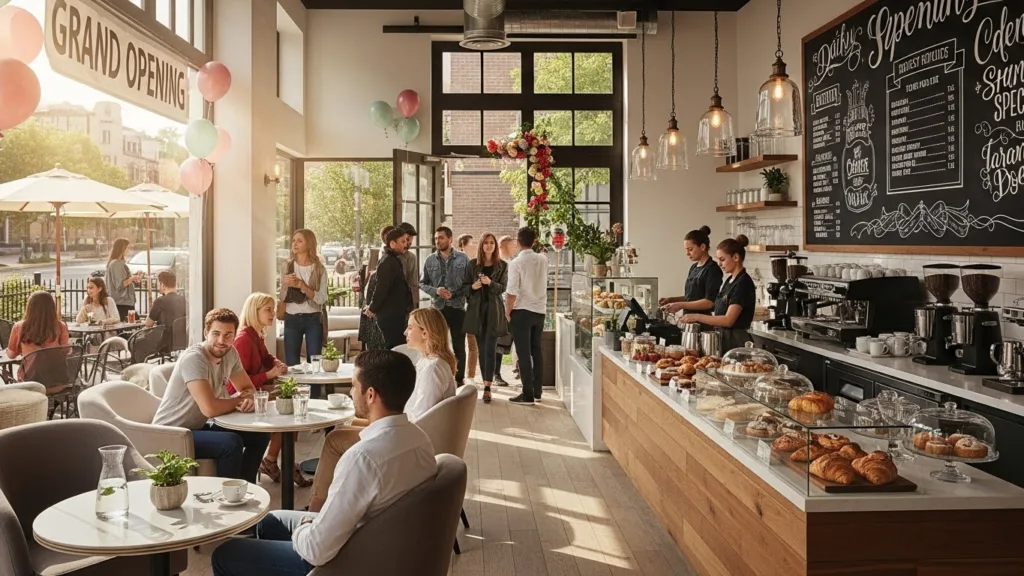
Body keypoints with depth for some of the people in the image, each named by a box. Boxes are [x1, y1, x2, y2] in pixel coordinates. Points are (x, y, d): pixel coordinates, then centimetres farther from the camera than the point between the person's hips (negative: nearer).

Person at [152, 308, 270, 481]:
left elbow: (248, 388, 9)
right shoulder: (193, 358, -26)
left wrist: (248, 400, -17)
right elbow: (210, 408, -34)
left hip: (199, 427, 9)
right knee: (232, 443, -28)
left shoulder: (230, 353, -2)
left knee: (260, 435, 4)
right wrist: (239, 400, -14)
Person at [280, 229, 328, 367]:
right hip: (292, 319, 1)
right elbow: (282, 298, 6)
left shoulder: (319, 269, -1)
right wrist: (285, 284, -13)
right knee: (292, 364, 2)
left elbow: (321, 299, -10)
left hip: (313, 319, -1)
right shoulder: (286, 266, 4)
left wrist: (302, 285, -20)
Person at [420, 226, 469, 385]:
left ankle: (459, 380, 15)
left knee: (459, 346, 6)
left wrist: (453, 294, -15)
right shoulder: (430, 260, 4)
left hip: (458, 307, -1)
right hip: (437, 308, 2)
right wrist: (436, 291, -12)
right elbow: (422, 283, 6)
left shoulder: (463, 259, -2)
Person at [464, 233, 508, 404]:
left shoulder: (502, 265, 3)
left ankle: (487, 388, -12)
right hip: (477, 309, 2)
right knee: (482, 348, 7)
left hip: (494, 310, -2)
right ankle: (487, 382, 17)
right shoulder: (473, 264, 7)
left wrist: (490, 283, -20)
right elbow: (466, 285, 10)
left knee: (490, 348, -9)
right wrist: (473, 286, -12)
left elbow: (503, 288, -2)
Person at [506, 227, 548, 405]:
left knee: (524, 354, -1)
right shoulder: (543, 260, 4)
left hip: (522, 312, -6)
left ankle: (528, 395, 0)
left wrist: (507, 312, -5)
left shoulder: (516, 263, -13)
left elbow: (512, 292, -17)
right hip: (540, 311, 6)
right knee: (536, 352, 15)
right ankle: (537, 391, 23)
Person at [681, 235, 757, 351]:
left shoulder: (743, 283, -16)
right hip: (724, 339, 9)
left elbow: (728, 320, -22)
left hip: (736, 342, -9)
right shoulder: (729, 281, 12)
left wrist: (697, 317, -21)